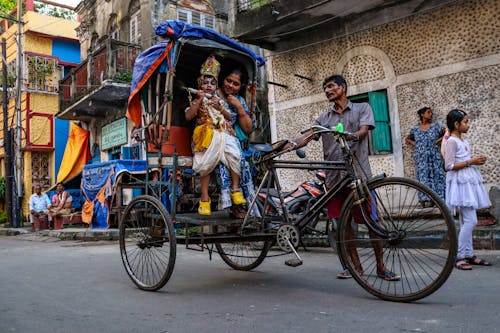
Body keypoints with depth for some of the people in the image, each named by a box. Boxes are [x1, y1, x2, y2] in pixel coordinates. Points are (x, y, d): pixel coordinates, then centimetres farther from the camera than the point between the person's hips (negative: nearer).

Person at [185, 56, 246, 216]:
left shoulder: (218, 100, 23)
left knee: (234, 156, -18)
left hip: (224, 134, 3)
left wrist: (220, 108, -1)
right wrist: (199, 100, -8)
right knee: (206, 165, -8)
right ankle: (205, 198, 0)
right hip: (207, 136, -3)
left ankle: (235, 190, -7)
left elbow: (229, 117, 17)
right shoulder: (197, 101, 12)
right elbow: (188, 116, -4)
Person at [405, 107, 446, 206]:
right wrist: (413, 143, 7)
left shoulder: (435, 126, 7)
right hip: (421, 158, 1)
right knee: (422, 177, -3)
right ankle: (425, 199, -3)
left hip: (434, 157, -1)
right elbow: (407, 139, 24)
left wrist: (440, 139, -4)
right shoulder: (415, 129, 11)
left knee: (436, 176, -5)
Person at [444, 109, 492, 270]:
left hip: (469, 182, 9)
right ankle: (459, 256, -5)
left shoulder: (463, 141, 15)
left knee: (467, 221, 11)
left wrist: (476, 161, 6)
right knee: (470, 221, -12)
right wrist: (471, 162, -16)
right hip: (460, 183, -9)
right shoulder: (452, 141, -11)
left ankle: (469, 255, 17)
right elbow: (449, 166, -18)